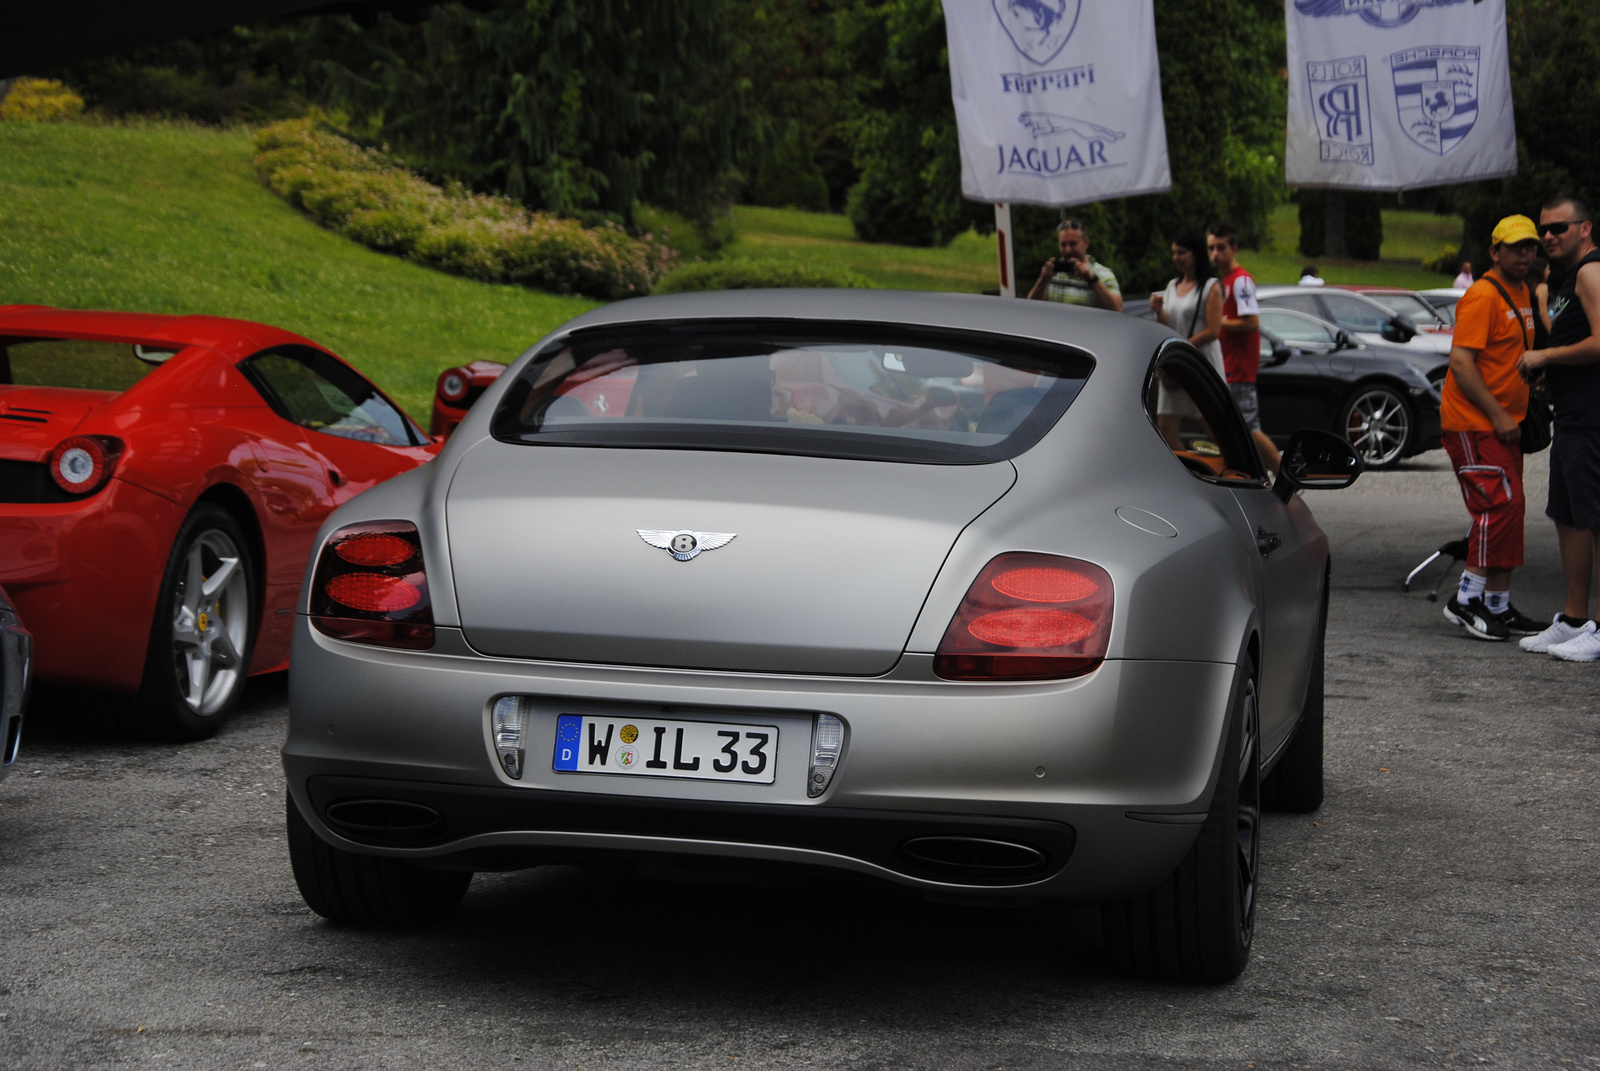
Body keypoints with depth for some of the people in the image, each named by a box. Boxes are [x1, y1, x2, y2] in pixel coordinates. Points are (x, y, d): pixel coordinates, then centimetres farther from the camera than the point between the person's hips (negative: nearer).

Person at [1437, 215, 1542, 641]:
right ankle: (1466, 599, -11)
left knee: (1510, 509, 10)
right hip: (1472, 423, -10)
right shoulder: (1483, 295, -15)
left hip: (1504, 422, 10)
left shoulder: (1522, 293, 15)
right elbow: (1461, 362, -21)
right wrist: (1497, 415, -22)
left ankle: (1499, 606, 15)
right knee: (1500, 504, -16)